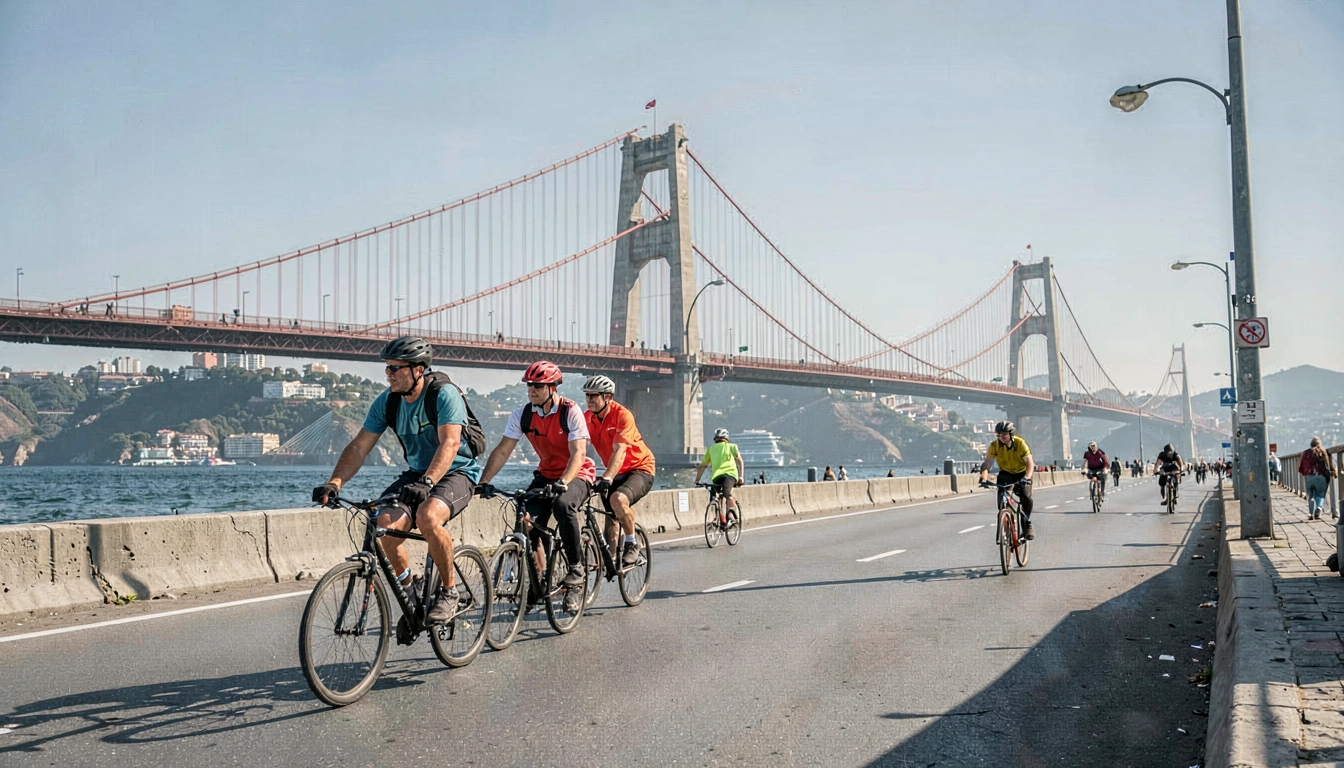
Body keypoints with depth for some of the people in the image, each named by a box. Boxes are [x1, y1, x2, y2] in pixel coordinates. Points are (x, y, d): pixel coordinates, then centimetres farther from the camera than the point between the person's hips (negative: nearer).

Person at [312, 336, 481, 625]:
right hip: (416, 474, 5)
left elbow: (450, 442, -32)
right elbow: (359, 447, -5)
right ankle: (410, 591, 3)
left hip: (456, 473, -5)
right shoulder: (387, 401, -3)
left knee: (428, 516, -35)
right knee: (386, 523, -22)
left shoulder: (445, 395, -19)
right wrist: (334, 483, -21)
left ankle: (448, 591, -13)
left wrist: (427, 482, -48)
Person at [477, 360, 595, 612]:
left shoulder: (570, 411, -19)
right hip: (546, 474, 5)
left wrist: (563, 482, -43)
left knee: (563, 504, -36)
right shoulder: (523, 414, -7)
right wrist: (484, 481, -21)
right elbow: (502, 450, -9)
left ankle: (576, 569, -21)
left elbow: (578, 453, -27)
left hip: (578, 474, -5)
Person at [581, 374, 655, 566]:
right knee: (610, 516, 1)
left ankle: (632, 543, -11)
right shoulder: (588, 418, -6)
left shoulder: (622, 415, -22)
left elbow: (619, 451, -32)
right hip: (616, 473, 6)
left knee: (618, 499, -31)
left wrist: (606, 478, -44)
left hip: (639, 468, -6)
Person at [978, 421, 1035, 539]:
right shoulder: (995, 445, -19)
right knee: (1002, 497, -20)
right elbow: (987, 463, -25)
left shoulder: (1020, 443, -24)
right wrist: (984, 477, -44)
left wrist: (1026, 477, -47)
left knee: (1026, 497, -23)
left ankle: (1027, 525, -4)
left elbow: (1030, 463, -30)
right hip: (1006, 473, 2)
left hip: (1022, 473, -2)